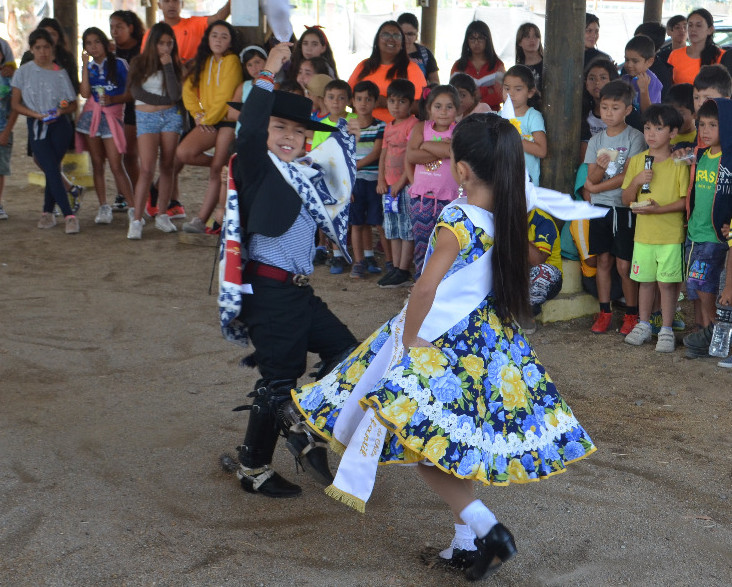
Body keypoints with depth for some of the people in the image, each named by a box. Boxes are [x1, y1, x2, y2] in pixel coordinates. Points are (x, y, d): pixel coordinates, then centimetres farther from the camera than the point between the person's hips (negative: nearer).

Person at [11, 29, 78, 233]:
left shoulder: (60, 73, 5)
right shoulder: (23, 72, 4)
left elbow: (73, 104, 8)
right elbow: (15, 103, 5)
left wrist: (62, 110, -14)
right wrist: (36, 114, -11)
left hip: (59, 126, 0)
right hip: (36, 127, 0)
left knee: (52, 169, -1)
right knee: (52, 170, -11)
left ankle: (48, 212, 17)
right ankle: (69, 216, -12)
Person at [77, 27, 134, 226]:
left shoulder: (119, 64, 0)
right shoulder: (89, 67, 10)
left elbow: (130, 93, -1)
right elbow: (85, 93, -6)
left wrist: (113, 100, -17)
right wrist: (85, 66, -5)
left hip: (112, 115, -4)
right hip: (91, 115, 4)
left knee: (116, 165, -11)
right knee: (97, 164, 5)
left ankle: (133, 208, -9)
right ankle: (103, 207, 11)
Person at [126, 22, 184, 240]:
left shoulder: (174, 65, 7)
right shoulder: (139, 63, 2)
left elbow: (175, 95, -9)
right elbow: (136, 92, -9)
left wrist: (168, 66, -11)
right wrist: (166, 100, -5)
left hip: (171, 116, 3)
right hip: (147, 118, -3)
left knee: (167, 168, 3)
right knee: (147, 169, -13)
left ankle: (162, 216, 12)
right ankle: (136, 220, -12)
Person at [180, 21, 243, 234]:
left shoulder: (232, 61, -8)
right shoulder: (204, 61, 14)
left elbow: (225, 96, -13)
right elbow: (188, 89, 13)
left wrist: (207, 118, -5)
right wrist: (198, 114, -2)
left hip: (228, 120, -6)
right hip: (208, 121, 6)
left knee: (216, 172, -7)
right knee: (183, 153, -16)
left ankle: (201, 220, -4)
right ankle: (222, 163, 9)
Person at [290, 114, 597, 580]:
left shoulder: (457, 222, -23)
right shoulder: (511, 218, -3)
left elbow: (426, 287, -31)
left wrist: (408, 336, -18)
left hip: (441, 346, -7)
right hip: (493, 346, 7)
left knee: (420, 441, 2)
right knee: (463, 443, 18)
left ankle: (485, 526, -6)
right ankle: (468, 543, 26)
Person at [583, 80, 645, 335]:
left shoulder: (634, 138, -6)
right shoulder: (596, 141, 8)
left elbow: (627, 177, -11)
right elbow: (591, 178, 2)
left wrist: (596, 187, -5)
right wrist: (601, 167, -20)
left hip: (624, 208, -4)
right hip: (600, 208, 4)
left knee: (624, 264, -4)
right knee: (603, 260, 8)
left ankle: (631, 314, 8)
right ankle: (604, 312, 17)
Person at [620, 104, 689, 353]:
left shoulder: (679, 163, -6)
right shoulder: (636, 161, 5)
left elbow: (686, 200, -10)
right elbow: (626, 200, 6)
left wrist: (659, 209, -22)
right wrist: (637, 181, -12)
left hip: (671, 234, -3)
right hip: (644, 232, 4)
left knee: (667, 282, 1)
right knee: (646, 280, 12)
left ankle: (666, 330, 11)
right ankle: (643, 325, 26)